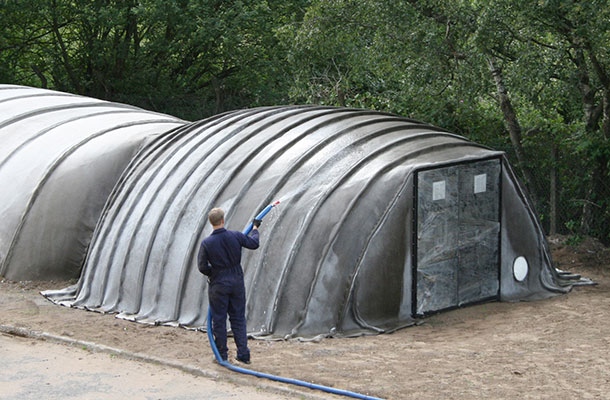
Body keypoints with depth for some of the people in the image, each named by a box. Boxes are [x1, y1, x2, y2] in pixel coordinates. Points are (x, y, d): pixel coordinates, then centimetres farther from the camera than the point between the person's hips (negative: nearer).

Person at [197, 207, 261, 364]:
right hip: (237, 281, 3)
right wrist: (255, 228, 23)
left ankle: (222, 355, 13)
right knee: (238, 319, 11)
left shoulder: (206, 243, -14)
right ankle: (243, 354, 8)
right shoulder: (235, 236, -9)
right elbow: (254, 244, 5)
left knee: (219, 320, 8)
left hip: (218, 284, -3)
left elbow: (202, 267, -10)